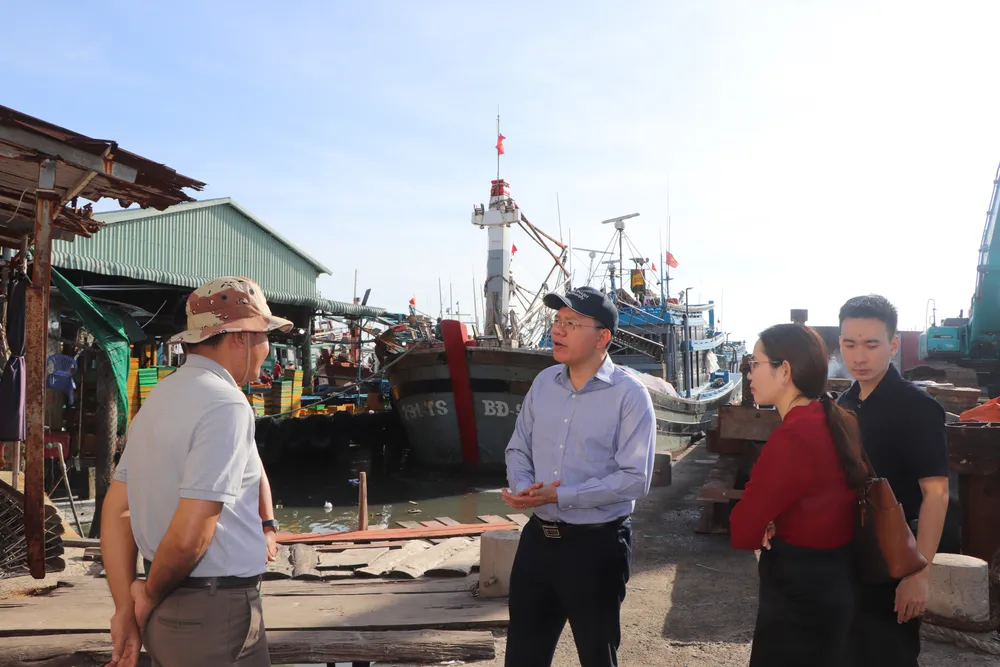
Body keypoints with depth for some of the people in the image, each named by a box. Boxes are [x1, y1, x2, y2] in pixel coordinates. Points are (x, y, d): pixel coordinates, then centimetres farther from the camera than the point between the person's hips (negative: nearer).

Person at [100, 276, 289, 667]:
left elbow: (116, 509, 9)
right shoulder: (226, 404, -20)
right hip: (215, 614, -8)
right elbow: (189, 536, -26)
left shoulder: (160, 398, 8)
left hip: (167, 613, 8)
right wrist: (150, 597, -8)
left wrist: (125, 609, 7)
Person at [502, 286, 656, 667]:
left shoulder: (629, 395, -14)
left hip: (596, 546, -5)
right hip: (537, 538, 6)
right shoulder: (544, 382, 5)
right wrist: (524, 488, -12)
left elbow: (635, 479, -19)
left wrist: (558, 496, -22)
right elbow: (518, 450, 10)